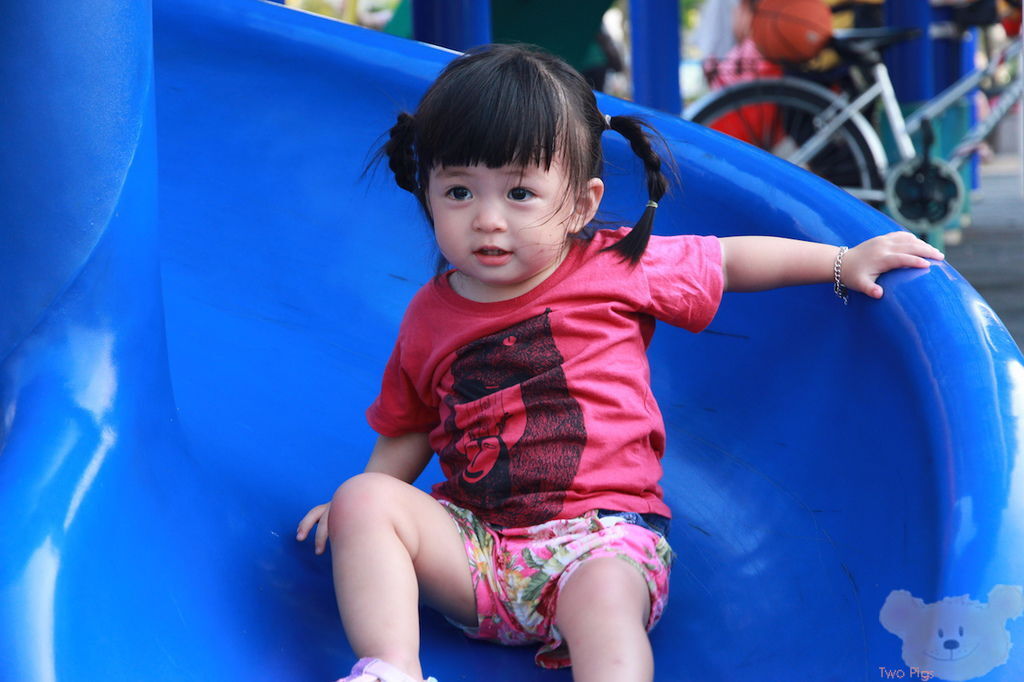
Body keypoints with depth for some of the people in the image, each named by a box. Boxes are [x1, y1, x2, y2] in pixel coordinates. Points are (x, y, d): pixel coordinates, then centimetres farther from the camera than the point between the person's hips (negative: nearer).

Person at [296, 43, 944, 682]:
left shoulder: (618, 269, 1)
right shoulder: (429, 318, 8)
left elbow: (727, 261, 14)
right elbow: (407, 432, 22)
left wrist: (843, 262, 11)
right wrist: (360, 501, 9)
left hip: (600, 531, -3)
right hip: (473, 540, 4)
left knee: (604, 593, -36)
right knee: (363, 500, -19)